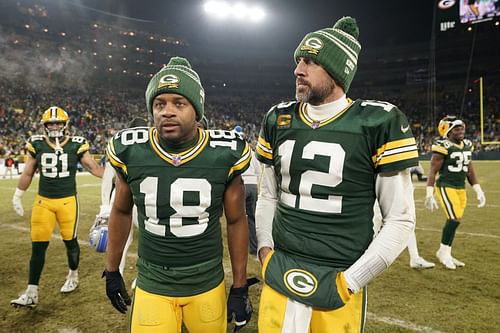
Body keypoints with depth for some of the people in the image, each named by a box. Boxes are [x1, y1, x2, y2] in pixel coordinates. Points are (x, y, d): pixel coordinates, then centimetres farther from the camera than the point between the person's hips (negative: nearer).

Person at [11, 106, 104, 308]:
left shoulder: (76, 145, -4)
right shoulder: (37, 144, 2)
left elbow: (94, 168, 1)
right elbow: (28, 173, 12)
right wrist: (17, 196, 17)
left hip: (68, 201, -2)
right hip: (43, 201, 2)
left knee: (70, 241, 9)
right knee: (38, 245, 3)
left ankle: (73, 276, 34)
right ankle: (31, 293, 13)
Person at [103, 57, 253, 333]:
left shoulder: (224, 154, -14)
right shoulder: (131, 152, -11)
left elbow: (236, 220, -2)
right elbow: (121, 211, 7)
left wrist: (240, 288, 1)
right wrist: (112, 272, 13)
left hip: (208, 286, 0)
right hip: (152, 287, 1)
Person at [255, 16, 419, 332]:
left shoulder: (379, 123, -10)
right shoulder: (278, 120, 3)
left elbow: (400, 218, -8)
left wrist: (351, 281, -9)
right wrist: (265, 249, 2)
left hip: (339, 279, -3)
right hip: (280, 272, 4)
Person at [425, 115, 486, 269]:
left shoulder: (466, 145, 10)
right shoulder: (443, 147, -13)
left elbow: (470, 170, 17)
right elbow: (432, 171, -13)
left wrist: (478, 190, 15)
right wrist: (429, 194, -17)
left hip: (461, 188, 7)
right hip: (445, 187, -7)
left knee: (454, 221, 9)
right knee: (454, 219, -15)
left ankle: (446, 254, 22)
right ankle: (443, 251, 4)